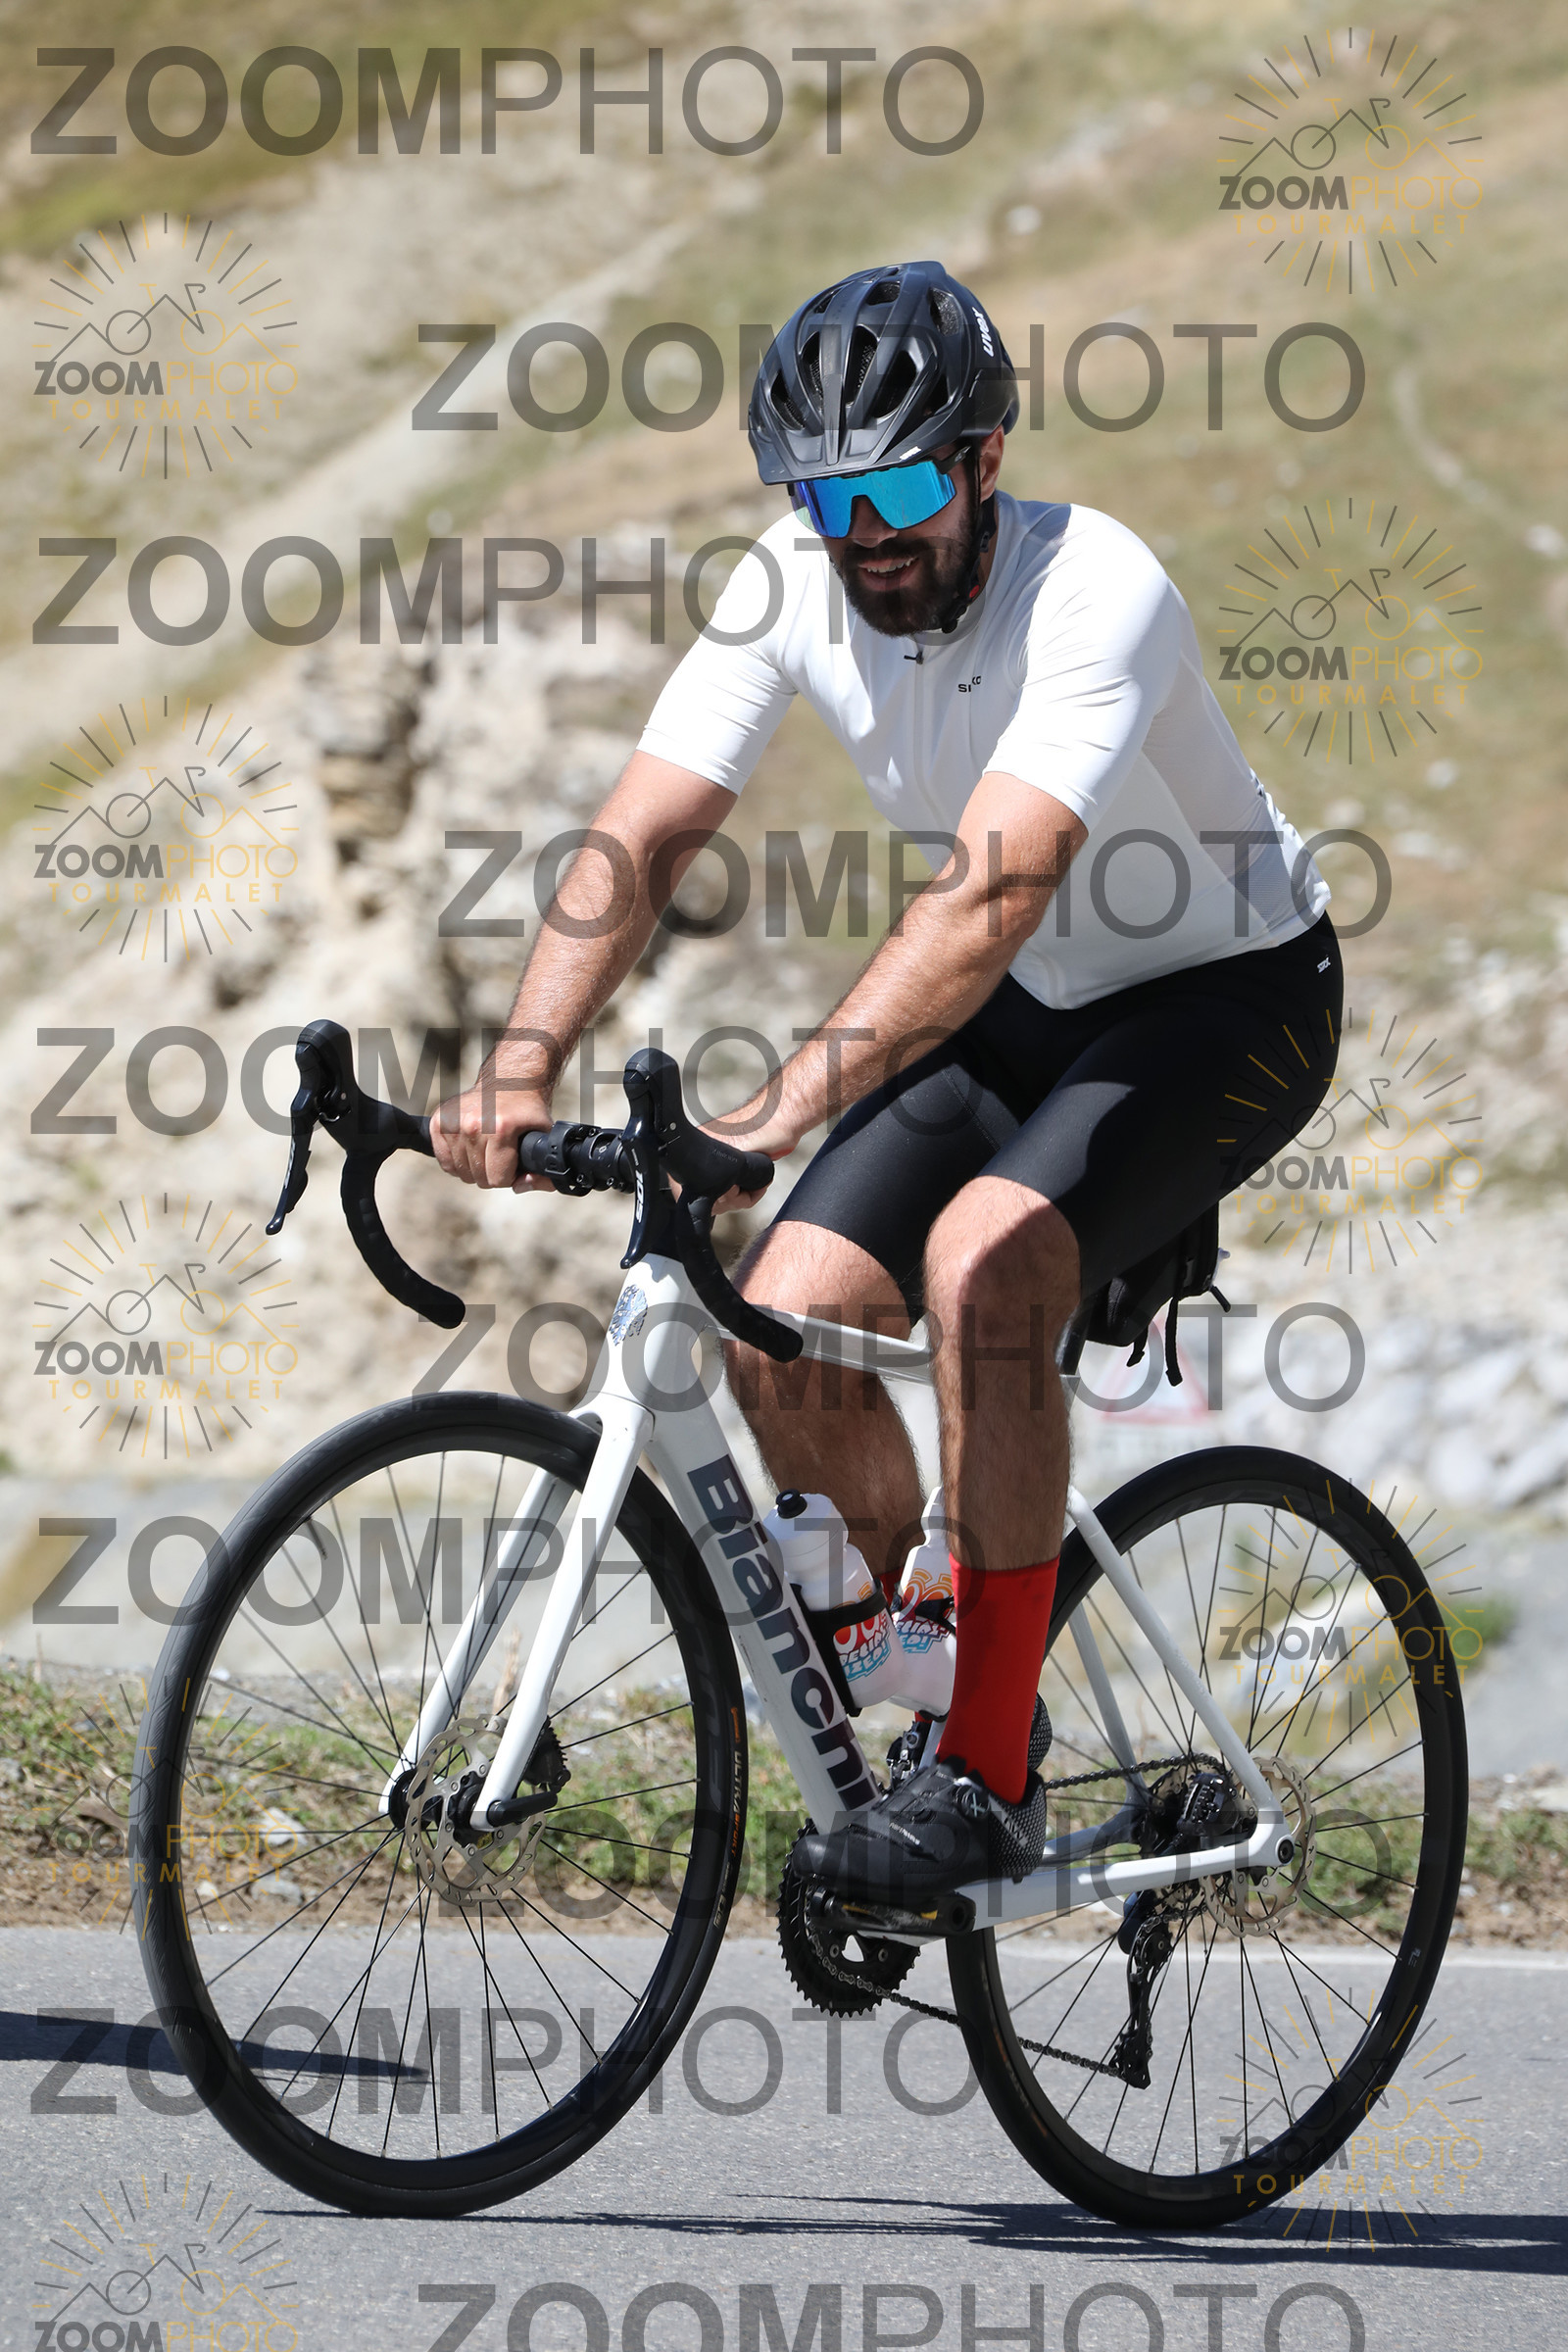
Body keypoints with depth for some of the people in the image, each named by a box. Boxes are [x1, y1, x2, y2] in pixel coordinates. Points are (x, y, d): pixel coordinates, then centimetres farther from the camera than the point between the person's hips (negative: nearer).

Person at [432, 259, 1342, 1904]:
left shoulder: (1094, 593, -32)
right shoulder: (793, 589, -13)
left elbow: (990, 901, -43)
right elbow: (642, 838, -17)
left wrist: (785, 1107, -54)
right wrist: (523, 1069, -34)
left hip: (1232, 992, -6)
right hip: (1028, 1011, 6)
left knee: (984, 1261, -32)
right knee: (784, 1327, -12)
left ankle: (989, 1779, -23)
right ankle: (918, 1663, 16)